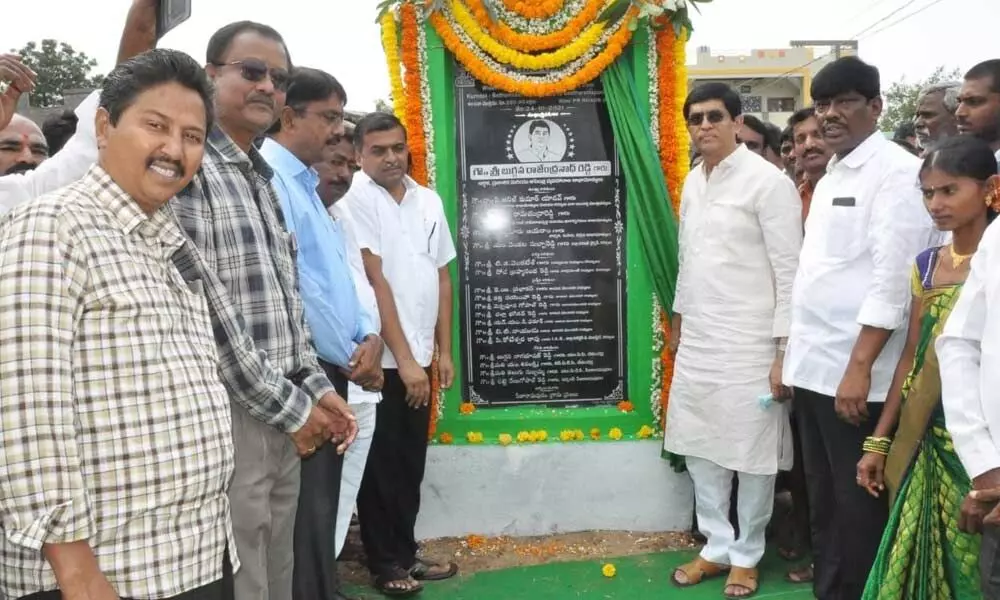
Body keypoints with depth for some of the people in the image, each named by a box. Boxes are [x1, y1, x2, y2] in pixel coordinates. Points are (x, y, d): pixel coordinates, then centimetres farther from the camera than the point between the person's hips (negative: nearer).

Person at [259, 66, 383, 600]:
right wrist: (349, 357, -10)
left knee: (322, 503, 18)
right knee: (306, 510, 0)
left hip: (331, 370, 9)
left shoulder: (306, 184, 17)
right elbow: (288, 284, -21)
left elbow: (342, 273, 18)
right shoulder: (268, 178, -14)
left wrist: (368, 335, 0)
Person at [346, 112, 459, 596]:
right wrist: (403, 359, -17)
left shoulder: (428, 200, 8)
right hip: (379, 359, -6)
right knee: (381, 466, 6)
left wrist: (443, 351, 9)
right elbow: (374, 282, -16)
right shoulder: (356, 199, -11)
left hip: (417, 358, 6)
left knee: (411, 464, 15)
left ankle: (405, 553, 29)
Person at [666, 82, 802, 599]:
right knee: (699, 449, 14)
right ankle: (716, 547, 30)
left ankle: (746, 555, 26)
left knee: (752, 457, 7)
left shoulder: (768, 181, -12)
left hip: (749, 345, -7)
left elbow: (790, 272, -13)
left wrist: (785, 353, -15)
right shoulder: (692, 181, 10)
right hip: (697, 343, 7)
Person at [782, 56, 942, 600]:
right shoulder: (830, 179, 16)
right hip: (814, 366, 8)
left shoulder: (896, 171, -10)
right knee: (824, 502, 18)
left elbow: (893, 277, -18)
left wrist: (860, 366, -21)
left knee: (858, 506, 4)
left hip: (856, 373, -8)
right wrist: (792, 352, 15)